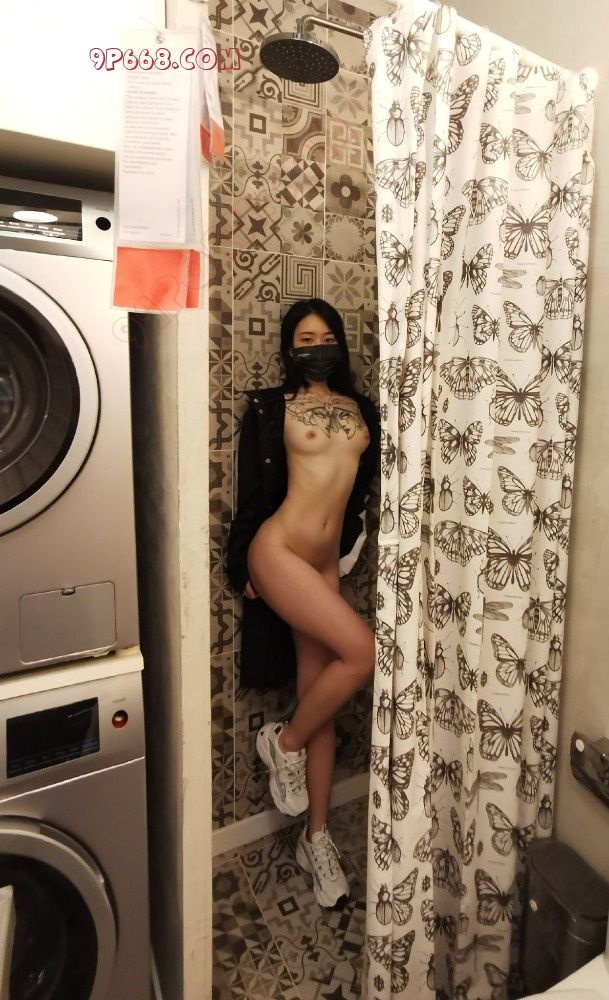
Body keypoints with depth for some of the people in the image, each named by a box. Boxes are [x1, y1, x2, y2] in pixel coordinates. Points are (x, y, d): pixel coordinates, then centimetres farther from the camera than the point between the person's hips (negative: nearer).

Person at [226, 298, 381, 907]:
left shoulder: (361, 408, 11)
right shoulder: (274, 405, -1)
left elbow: (364, 480, 20)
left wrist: (346, 541, 15)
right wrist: (242, 566, -1)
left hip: (325, 561, 5)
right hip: (278, 552, -5)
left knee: (320, 703, 9)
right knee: (361, 651, -19)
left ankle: (316, 839, 26)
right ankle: (283, 742, 10)